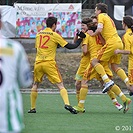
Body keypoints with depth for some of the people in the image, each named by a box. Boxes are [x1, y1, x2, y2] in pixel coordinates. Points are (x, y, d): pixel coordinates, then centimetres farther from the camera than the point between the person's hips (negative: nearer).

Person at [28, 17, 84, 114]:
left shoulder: (38, 34, 12)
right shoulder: (55, 35, -1)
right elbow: (70, 46, -2)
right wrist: (80, 39, 10)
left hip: (38, 63, 4)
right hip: (49, 63, -4)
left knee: (35, 85, 19)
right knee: (60, 85, -2)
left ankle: (32, 108, 16)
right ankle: (67, 104, -21)